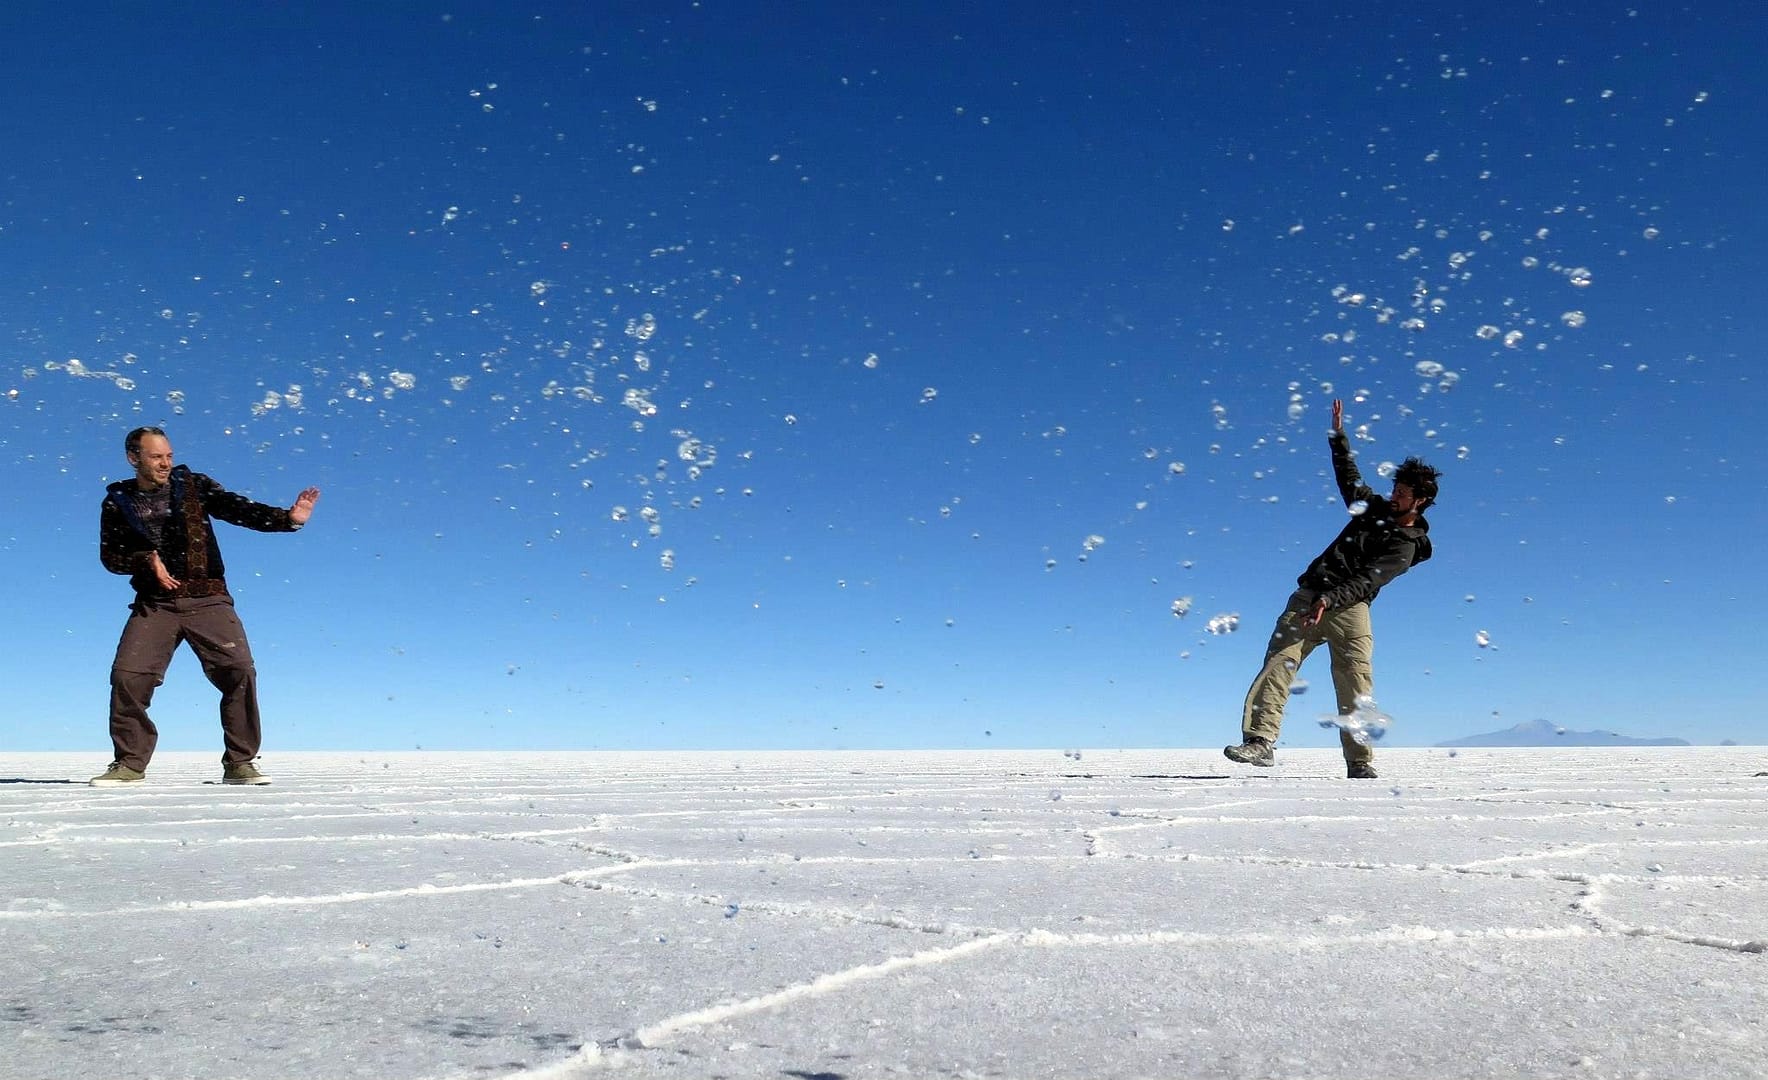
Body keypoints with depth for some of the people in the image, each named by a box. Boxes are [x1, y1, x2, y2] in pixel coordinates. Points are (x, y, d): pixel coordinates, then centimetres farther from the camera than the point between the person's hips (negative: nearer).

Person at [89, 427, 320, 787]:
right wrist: (148, 560, -13)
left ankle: (239, 763, -3)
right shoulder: (118, 502, 8)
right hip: (154, 604, 2)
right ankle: (130, 763, 14)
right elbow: (109, 555, 8)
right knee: (127, 676, -7)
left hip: (207, 599, -1)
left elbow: (239, 510, -9)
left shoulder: (192, 485, 3)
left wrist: (287, 517, -26)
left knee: (240, 671, -13)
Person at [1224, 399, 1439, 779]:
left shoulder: (1406, 546, 2)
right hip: (1309, 595, 5)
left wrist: (1329, 600, -26)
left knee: (1356, 683, -15)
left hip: (1350, 606, -5)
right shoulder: (1376, 507, 21)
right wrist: (1339, 435, 27)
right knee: (1279, 661, -12)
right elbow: (1349, 475, 33)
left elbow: (1367, 581, -12)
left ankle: (1361, 763, -8)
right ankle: (1260, 741, -21)